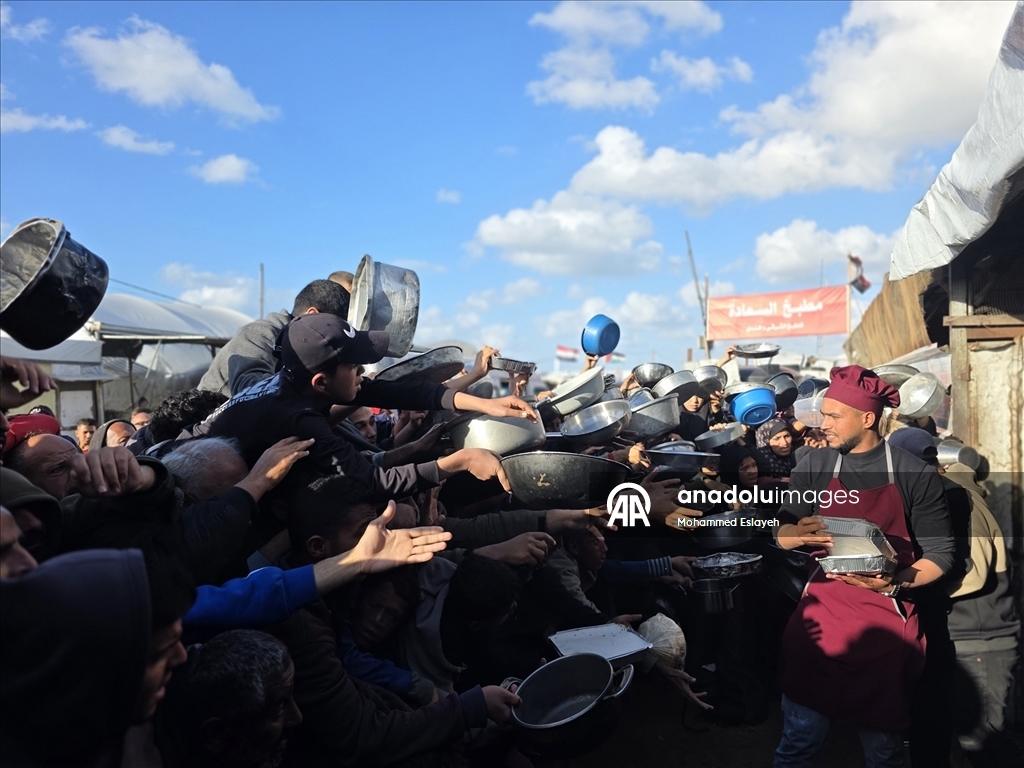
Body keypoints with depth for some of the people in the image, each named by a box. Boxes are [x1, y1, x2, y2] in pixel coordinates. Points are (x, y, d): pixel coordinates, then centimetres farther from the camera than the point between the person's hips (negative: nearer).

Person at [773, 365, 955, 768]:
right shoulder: (814, 466, 1)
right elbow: (781, 534, 4)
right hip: (821, 612, 2)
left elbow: (940, 554, -3)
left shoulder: (914, 474, -5)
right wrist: (797, 535, -20)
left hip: (888, 617, -1)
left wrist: (892, 584, -20)